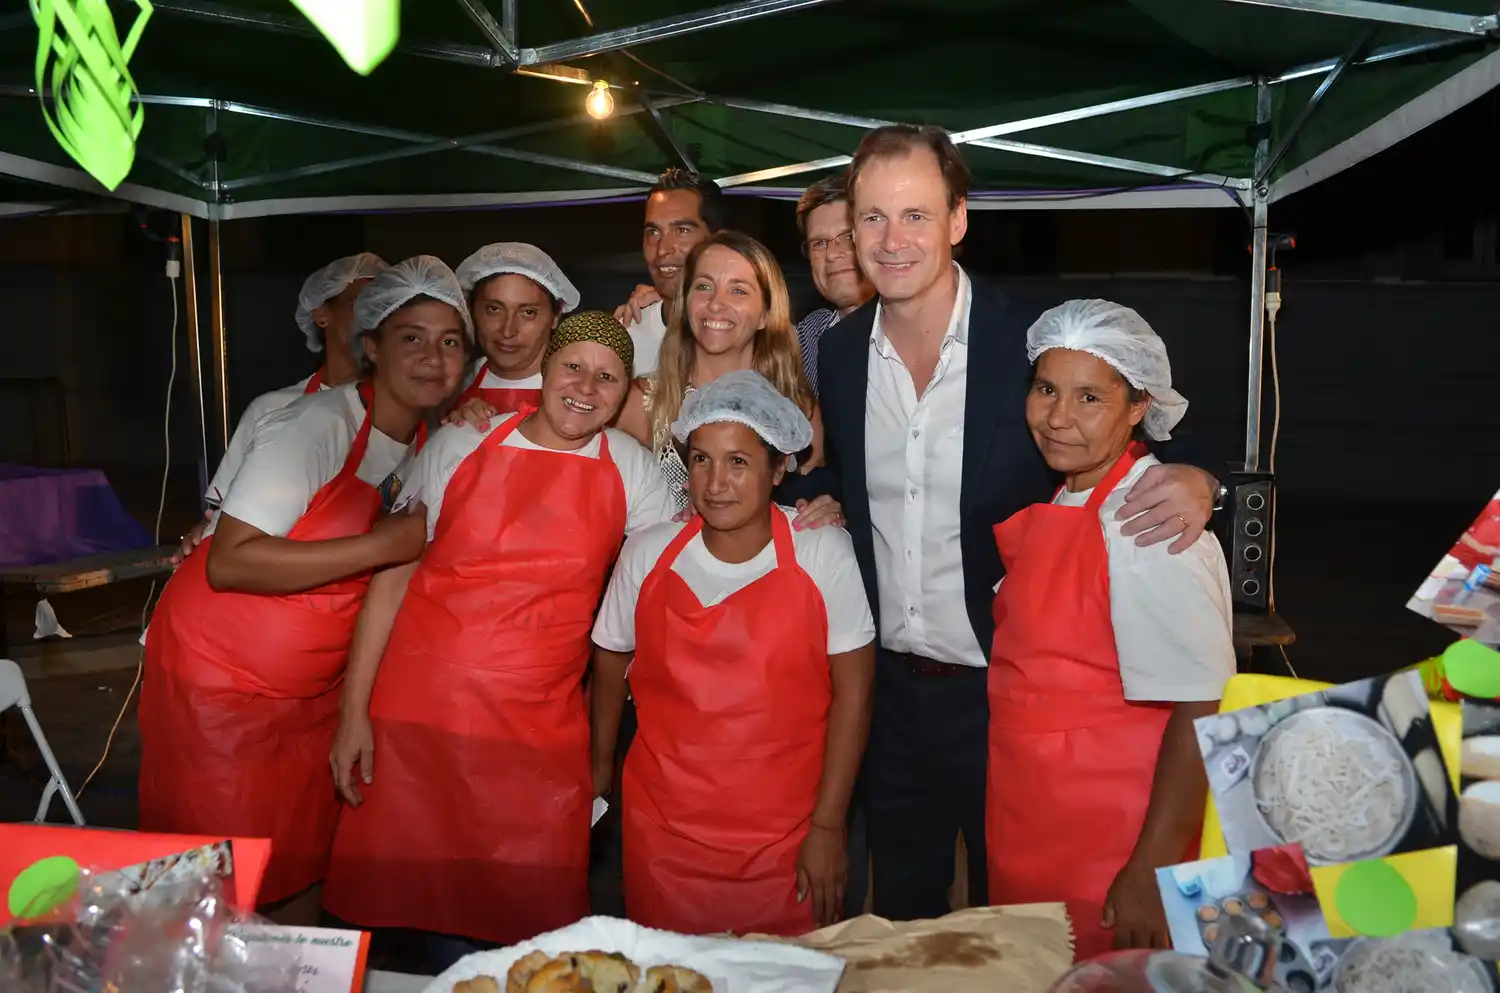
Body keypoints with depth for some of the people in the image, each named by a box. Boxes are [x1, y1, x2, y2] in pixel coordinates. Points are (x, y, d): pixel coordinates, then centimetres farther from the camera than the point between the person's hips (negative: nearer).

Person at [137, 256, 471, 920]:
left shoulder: (432, 442, 2)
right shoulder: (317, 424, -21)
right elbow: (230, 563, -28)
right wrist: (383, 545, -28)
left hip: (315, 688, 7)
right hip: (221, 677, -6)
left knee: (308, 863, 12)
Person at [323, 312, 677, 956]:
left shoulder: (631, 470, 4)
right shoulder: (457, 447, 3)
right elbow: (390, 577, 4)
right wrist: (353, 712, 0)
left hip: (540, 739, 0)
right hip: (418, 716, 0)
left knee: (534, 939, 1)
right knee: (426, 903, 6)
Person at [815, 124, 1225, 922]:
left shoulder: (1035, 345, -15)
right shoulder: (839, 352, -2)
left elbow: (1145, 451, -8)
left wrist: (1192, 484, -29)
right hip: (890, 685, 4)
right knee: (900, 921, 23)